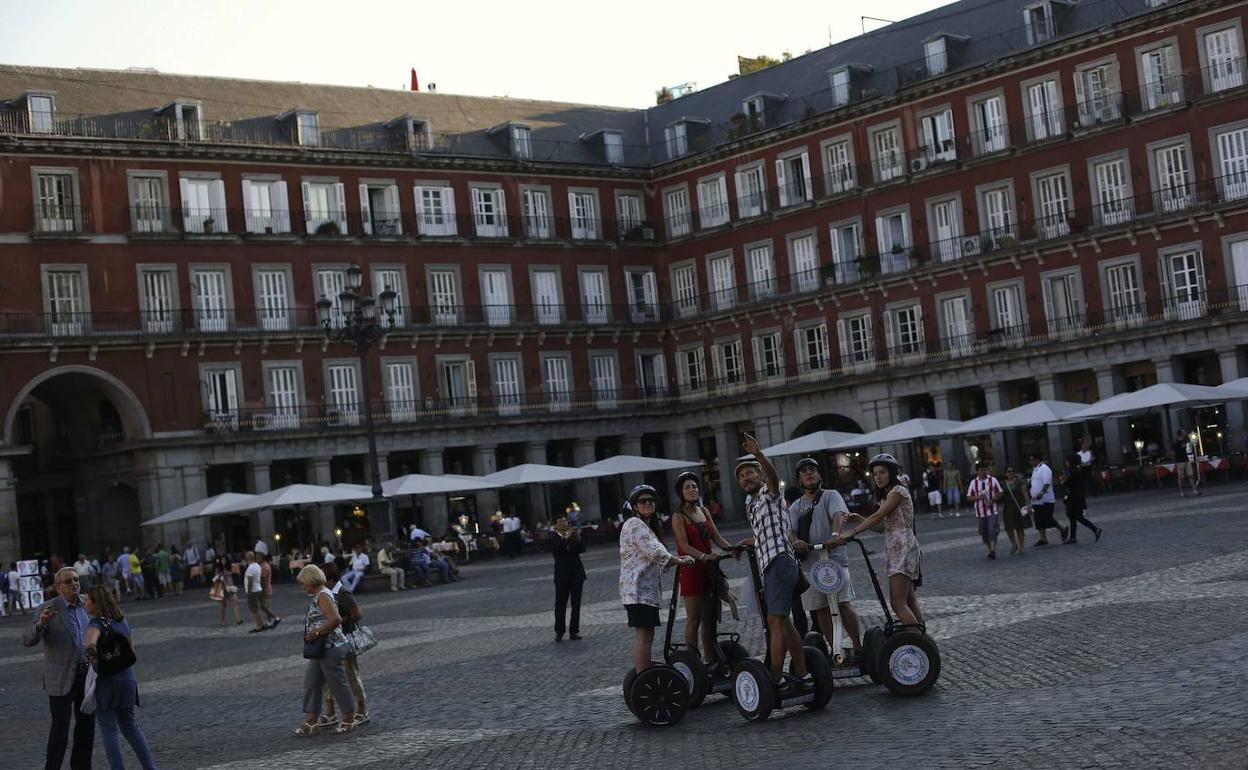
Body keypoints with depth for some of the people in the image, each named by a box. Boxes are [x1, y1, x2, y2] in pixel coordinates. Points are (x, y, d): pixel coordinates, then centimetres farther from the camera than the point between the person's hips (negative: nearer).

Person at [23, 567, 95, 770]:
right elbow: (28, 641, -20)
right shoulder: (48, 609, -13)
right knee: (60, 728, -2)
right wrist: (41, 623, -38)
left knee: (87, 723, 12)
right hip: (61, 677, -5)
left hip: (86, 675, 5)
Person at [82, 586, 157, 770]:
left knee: (109, 732, 1)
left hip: (105, 681, -7)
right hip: (127, 680, 7)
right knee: (130, 727, 17)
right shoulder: (123, 621, 10)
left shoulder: (97, 623, -14)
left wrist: (93, 655, -17)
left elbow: (89, 644, -36)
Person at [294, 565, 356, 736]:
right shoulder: (318, 596, 16)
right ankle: (311, 721, 12)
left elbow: (336, 619, -27)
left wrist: (317, 632, -22)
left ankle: (349, 719, 14)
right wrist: (313, 633, 12)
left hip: (331, 649, -11)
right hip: (320, 650, 11)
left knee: (338, 684, 1)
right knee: (311, 683, 9)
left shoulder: (323, 596, -16)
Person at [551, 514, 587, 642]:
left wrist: (578, 538, -20)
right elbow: (556, 549, -21)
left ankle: (574, 631, 8)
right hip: (562, 575, -3)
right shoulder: (554, 538, -1)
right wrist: (566, 537, -29)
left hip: (577, 574, 3)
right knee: (560, 604, 0)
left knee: (576, 604, 4)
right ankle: (559, 631, 11)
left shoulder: (573, 534, 7)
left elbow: (582, 549, -3)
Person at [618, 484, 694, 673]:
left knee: (647, 635, 11)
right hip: (638, 588, -11)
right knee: (643, 634, -14)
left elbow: (656, 561, 25)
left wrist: (677, 560, 12)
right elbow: (655, 552, -17)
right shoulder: (634, 524, -8)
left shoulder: (647, 526, 25)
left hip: (648, 589, 11)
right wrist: (680, 560, -7)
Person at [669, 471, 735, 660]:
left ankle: (710, 659, 15)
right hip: (691, 571, -6)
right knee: (694, 618, -5)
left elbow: (716, 537, 9)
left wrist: (732, 549, -8)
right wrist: (703, 556, -30)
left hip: (708, 568, 7)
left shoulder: (705, 512, 14)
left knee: (711, 617, 8)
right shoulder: (678, 517, -6)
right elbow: (684, 545, -16)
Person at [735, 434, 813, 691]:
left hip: (779, 561, -10)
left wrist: (758, 454, -39)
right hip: (769, 565, 10)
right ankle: (803, 675, 14)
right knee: (782, 622, 10)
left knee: (776, 621, -12)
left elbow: (772, 475, -22)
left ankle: (777, 679, -14)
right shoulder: (751, 507, 27)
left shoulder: (769, 494, 2)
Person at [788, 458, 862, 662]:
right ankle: (835, 651, 12)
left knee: (843, 604, -12)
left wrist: (835, 533, -36)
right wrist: (795, 541, -22)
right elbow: (790, 530, 3)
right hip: (809, 563, 4)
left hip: (834, 558, -4)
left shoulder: (831, 496, 5)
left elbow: (838, 515, -15)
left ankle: (858, 647, -6)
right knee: (820, 609, 3)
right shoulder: (796, 506, 17)